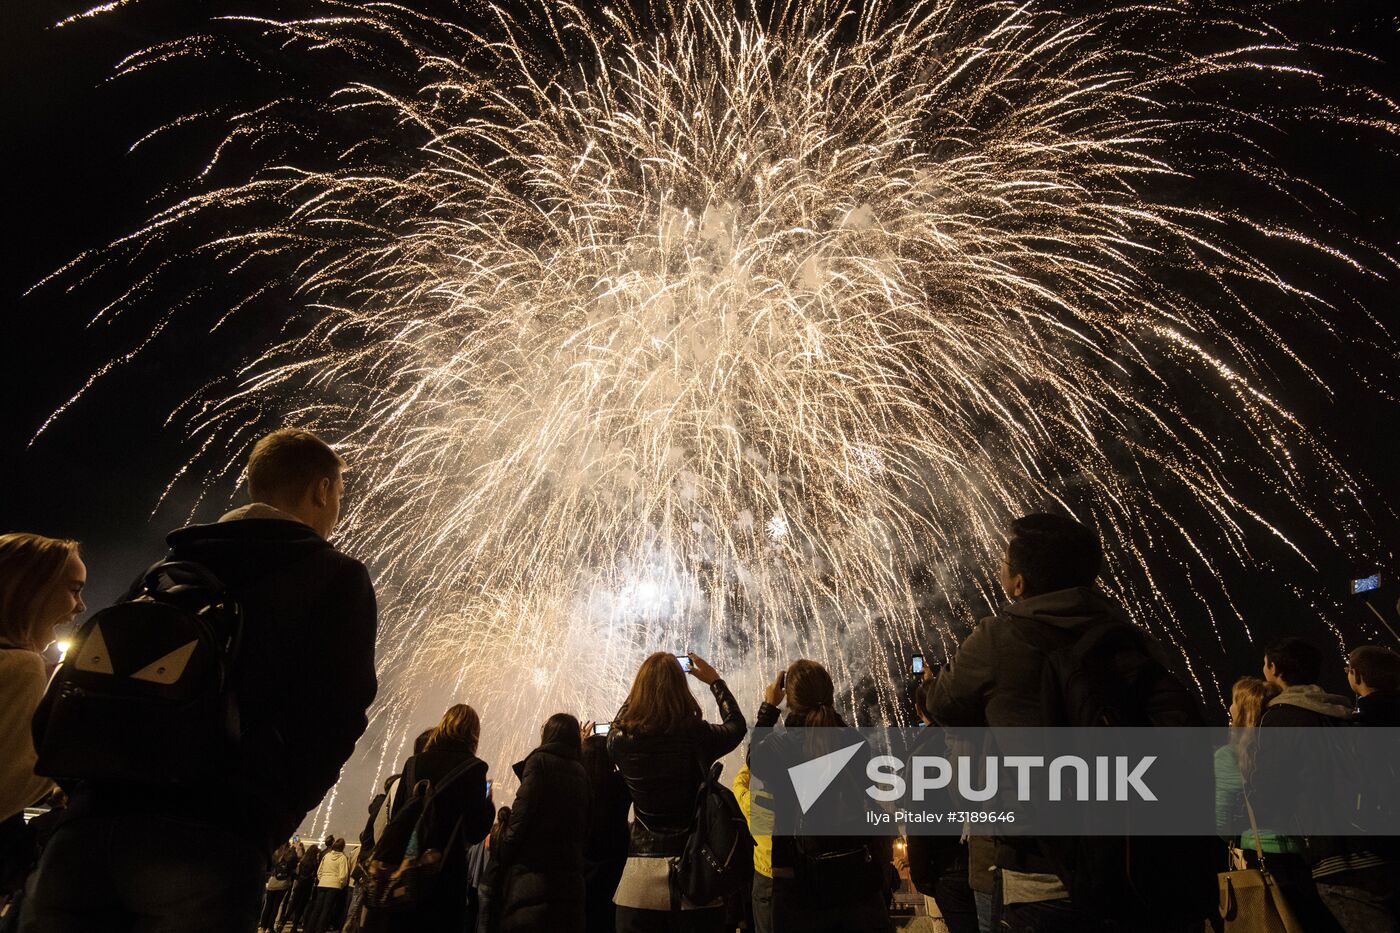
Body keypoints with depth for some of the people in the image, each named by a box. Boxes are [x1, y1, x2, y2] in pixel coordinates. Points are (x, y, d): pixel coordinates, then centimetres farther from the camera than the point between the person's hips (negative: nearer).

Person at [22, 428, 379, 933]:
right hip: (212, 838, -5)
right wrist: (271, 823, 5)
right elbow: (336, 718, -7)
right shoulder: (339, 579, 2)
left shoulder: (175, 560, 17)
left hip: (92, 822, 6)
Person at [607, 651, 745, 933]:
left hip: (641, 872, 2)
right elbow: (736, 725, 11)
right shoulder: (697, 735, -12)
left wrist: (645, 682, 25)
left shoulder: (620, 740, -8)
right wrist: (715, 680, 21)